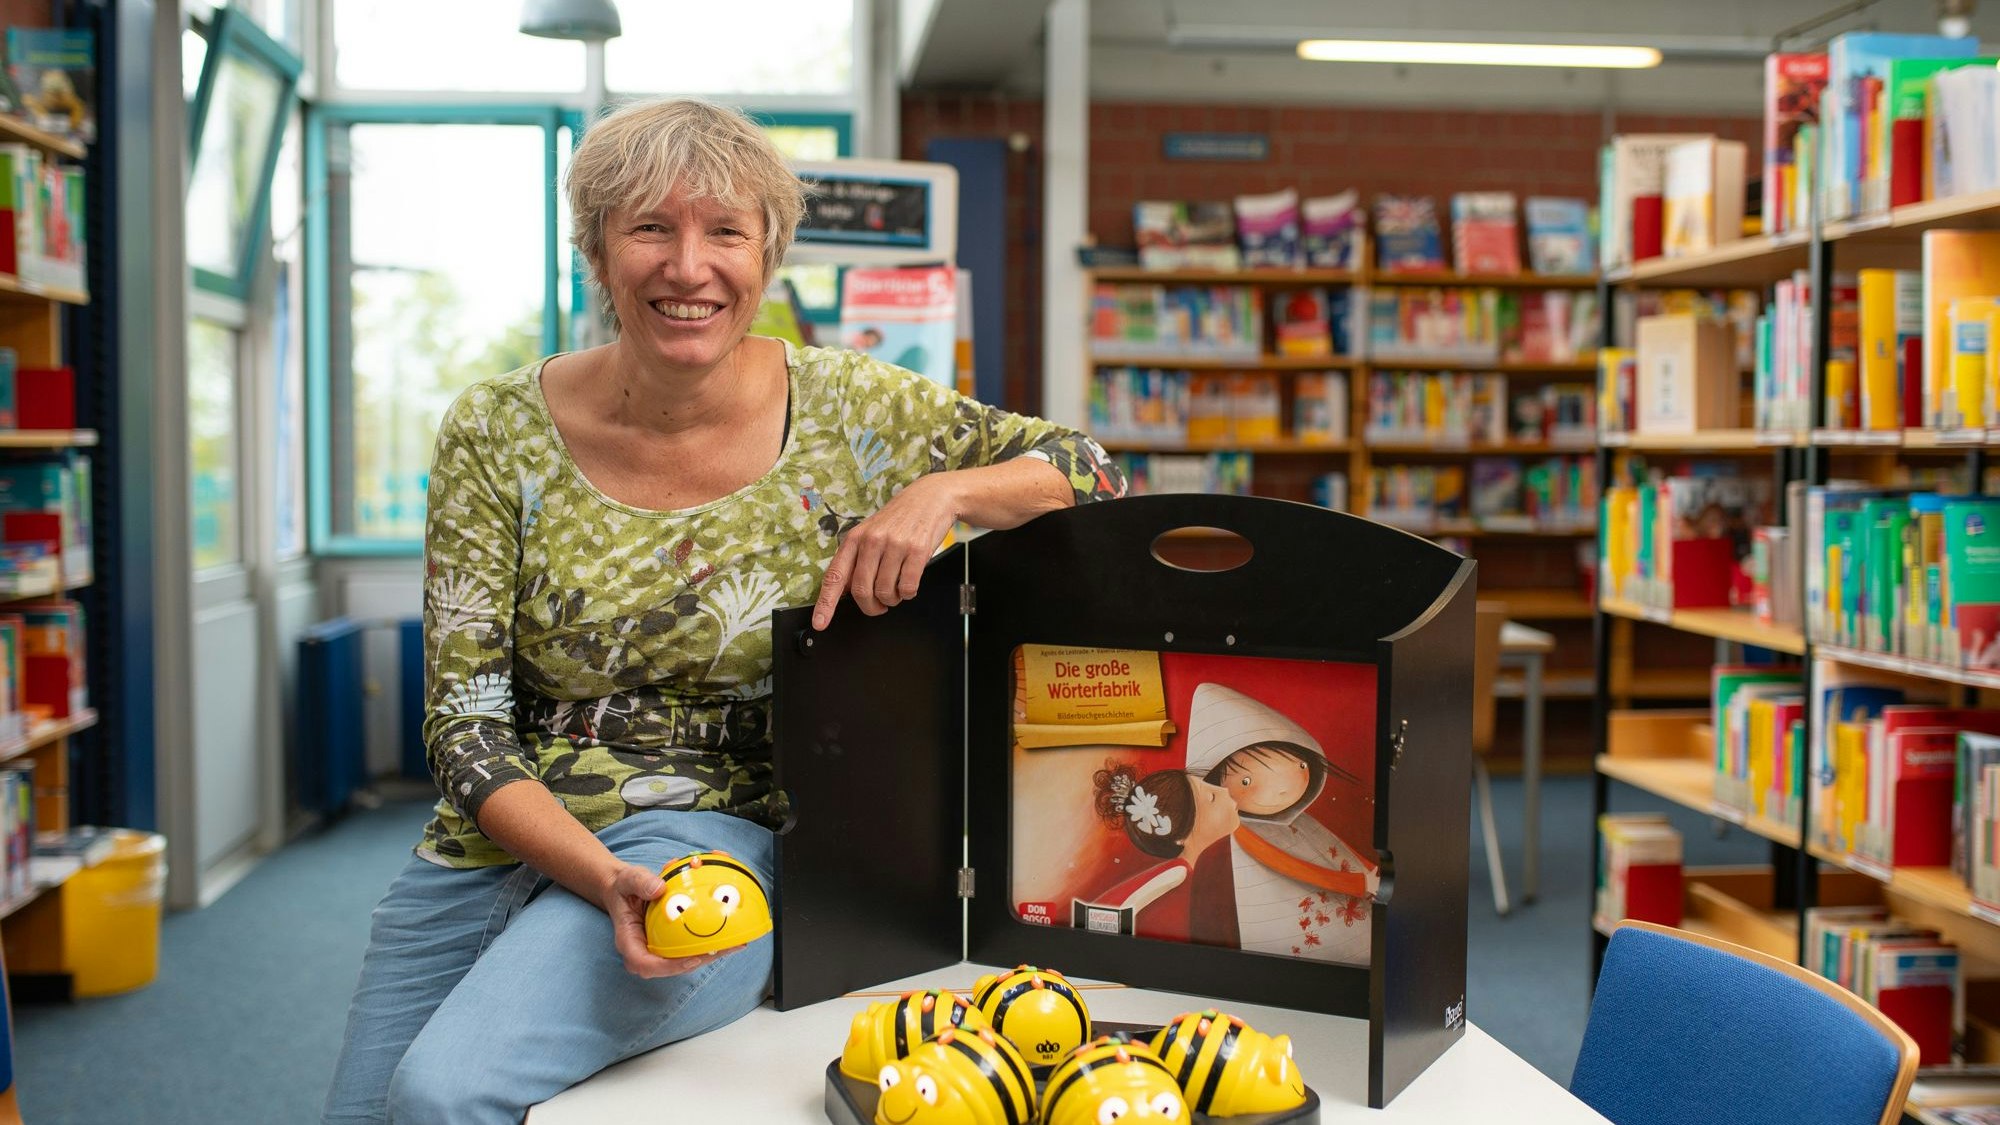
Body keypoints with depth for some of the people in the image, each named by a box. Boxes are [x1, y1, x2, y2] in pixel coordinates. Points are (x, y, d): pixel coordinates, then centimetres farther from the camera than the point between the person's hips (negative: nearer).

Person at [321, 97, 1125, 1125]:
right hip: (496, 846, 4)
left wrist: (942, 492, -18)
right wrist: (603, 878, -22)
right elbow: (466, 722, -5)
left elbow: (1087, 472, 2)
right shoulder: (495, 435, -4)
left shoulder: (843, 410, -4)